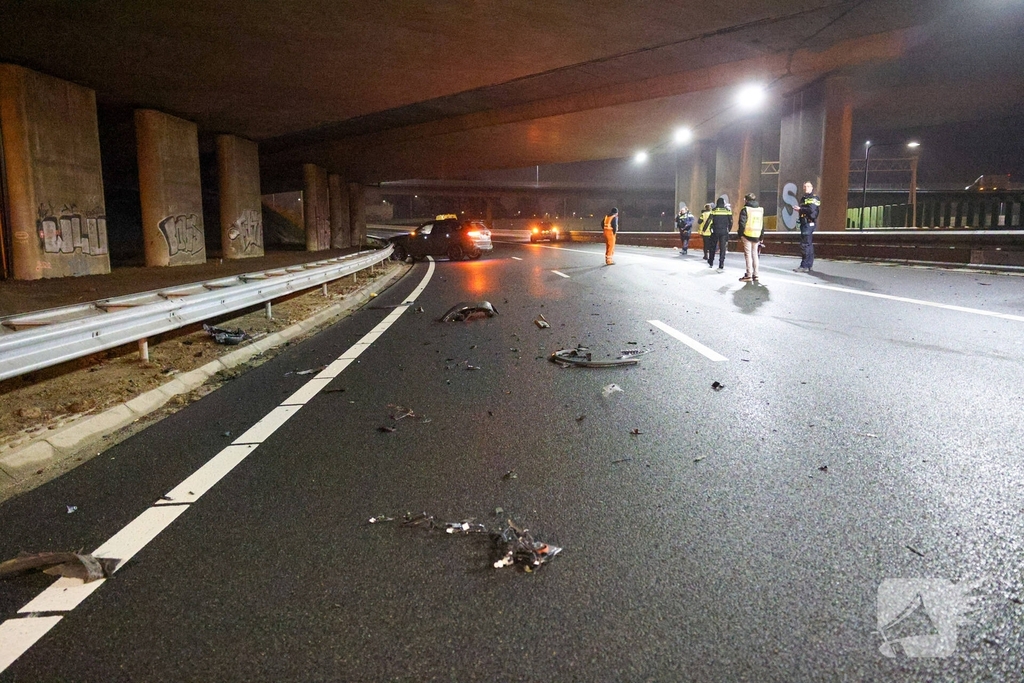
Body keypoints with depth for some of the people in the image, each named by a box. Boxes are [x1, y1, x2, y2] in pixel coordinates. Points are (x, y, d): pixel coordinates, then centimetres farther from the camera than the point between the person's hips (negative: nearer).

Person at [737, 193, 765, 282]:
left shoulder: (745, 210, -6)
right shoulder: (761, 210, 13)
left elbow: (742, 224, -11)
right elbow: (762, 225, 16)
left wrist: (740, 235, -5)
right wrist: (761, 237, 19)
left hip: (747, 235, -5)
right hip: (756, 236, 5)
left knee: (748, 254, -4)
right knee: (755, 254, 12)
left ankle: (748, 275, -7)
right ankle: (755, 275, 12)